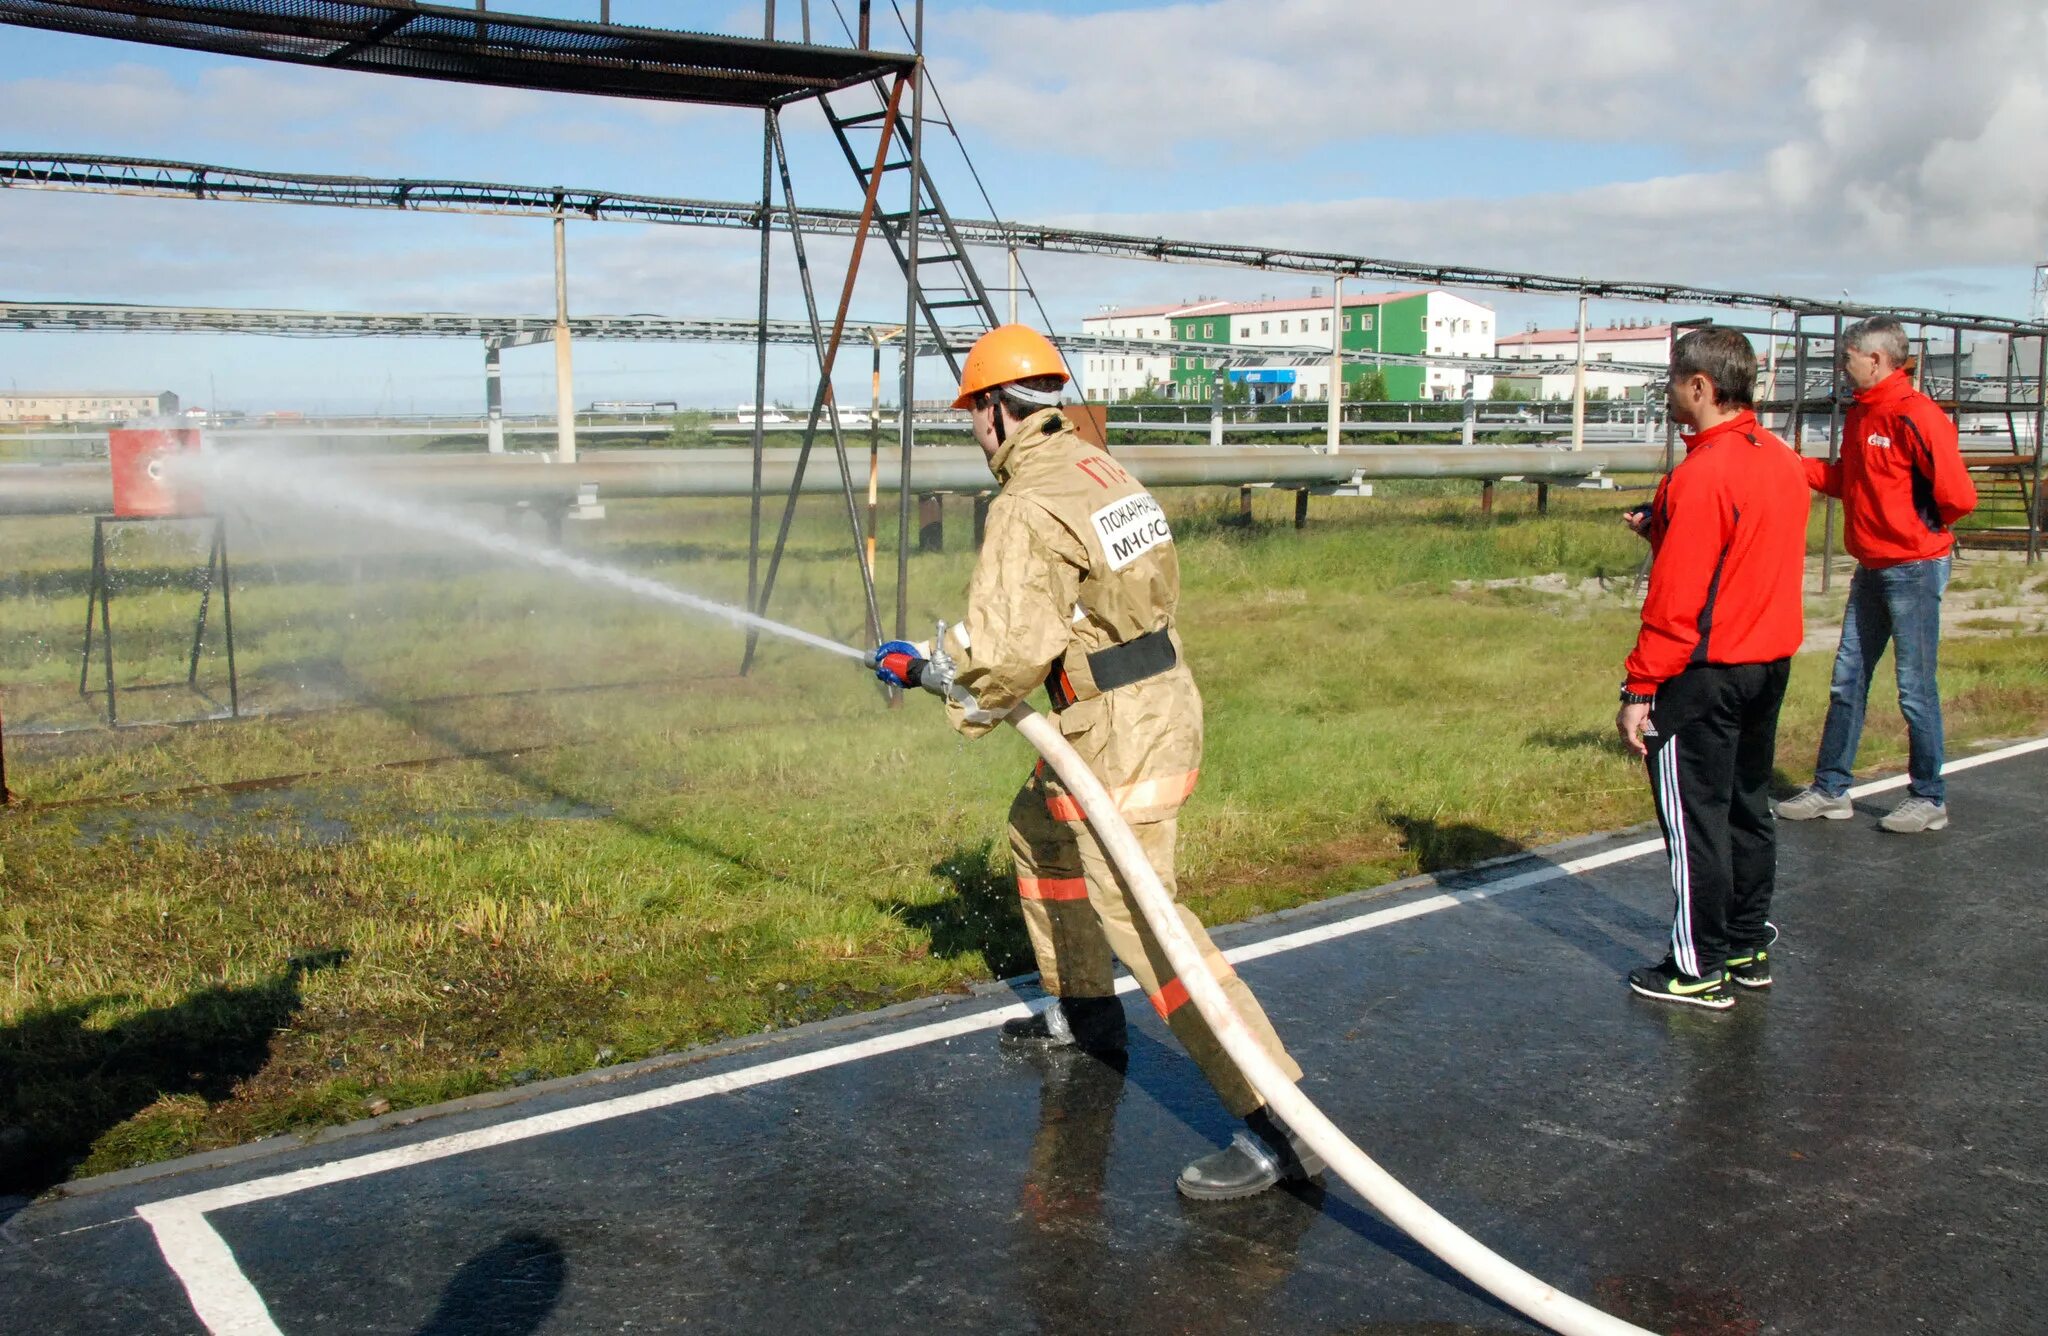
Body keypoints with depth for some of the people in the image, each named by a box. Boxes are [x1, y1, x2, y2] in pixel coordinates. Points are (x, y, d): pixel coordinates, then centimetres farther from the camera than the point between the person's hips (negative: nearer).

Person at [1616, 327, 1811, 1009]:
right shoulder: (1781, 459, 7)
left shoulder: (1703, 474, -19)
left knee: (1694, 818, 0)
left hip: (1705, 672, -9)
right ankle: (1749, 947, 28)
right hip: (1770, 662, 9)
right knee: (1746, 806, 18)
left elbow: (1676, 600, -21)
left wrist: (1640, 689, -17)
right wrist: (1662, 532, 11)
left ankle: (1700, 971, 8)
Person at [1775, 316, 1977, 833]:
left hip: (1914, 570, -8)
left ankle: (1929, 799, 14)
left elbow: (1957, 495, -21)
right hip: (1871, 570, 8)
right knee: (1847, 683, 11)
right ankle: (1830, 789, 19)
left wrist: (1921, 529, -4)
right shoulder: (1859, 415, 9)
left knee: (1915, 689, 1)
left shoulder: (1917, 416, -18)